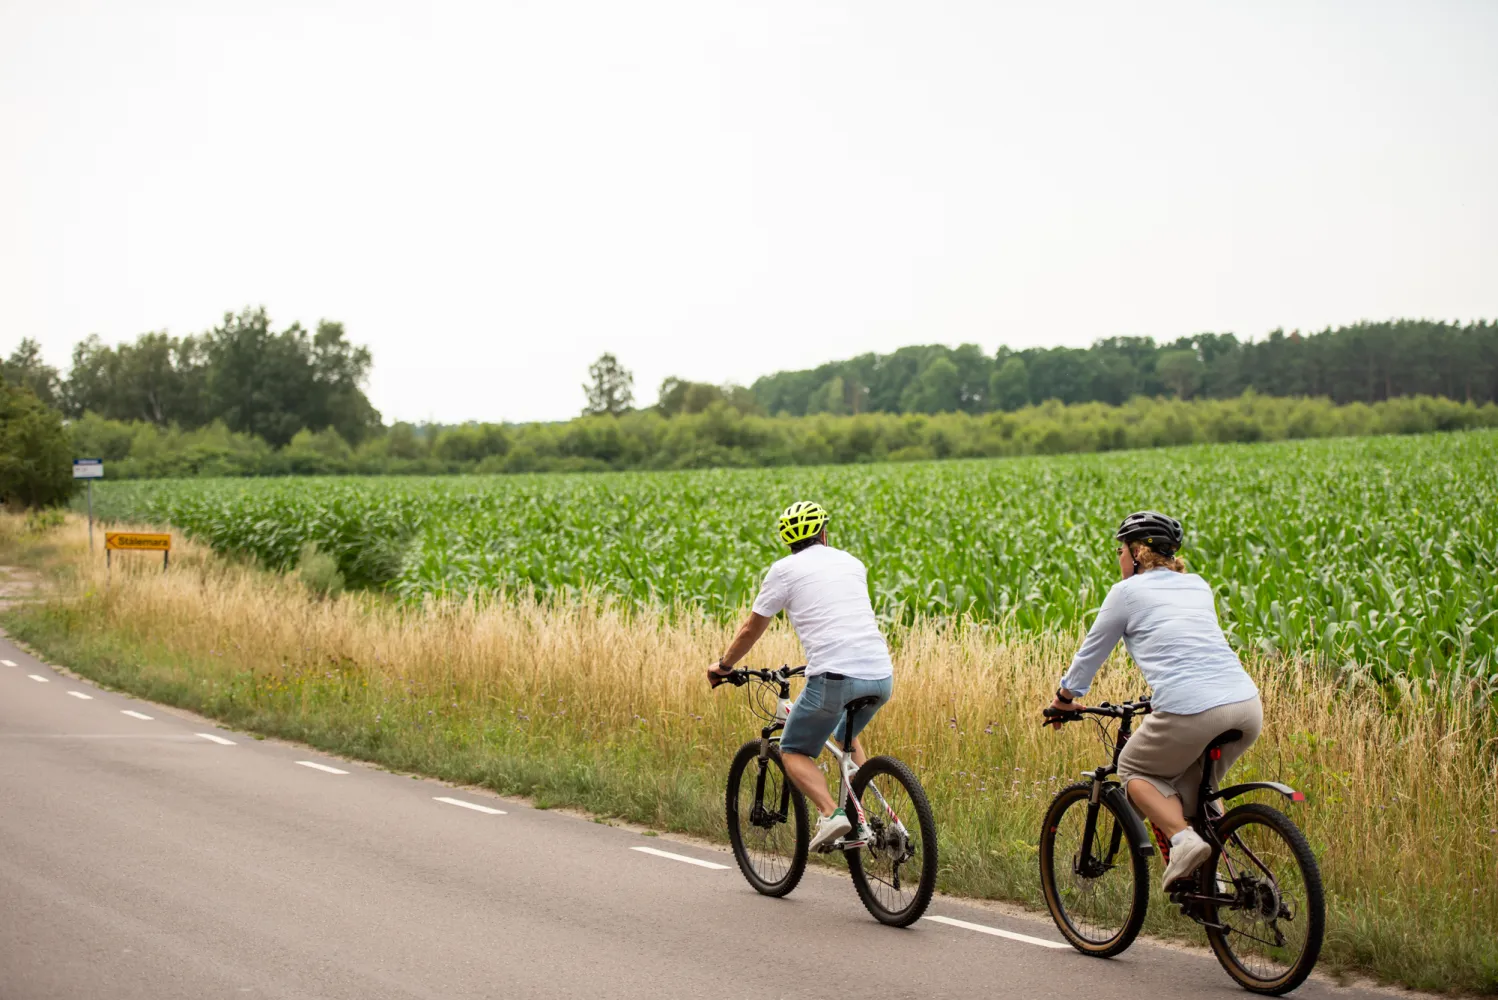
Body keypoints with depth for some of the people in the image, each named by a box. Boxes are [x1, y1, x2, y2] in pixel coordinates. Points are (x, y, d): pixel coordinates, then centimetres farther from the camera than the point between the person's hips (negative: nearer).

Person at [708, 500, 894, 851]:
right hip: (881, 677, 5)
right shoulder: (853, 564, 21)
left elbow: (752, 629, 13)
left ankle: (831, 813, -10)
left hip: (835, 678, -5)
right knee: (847, 735, 33)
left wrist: (722, 666, 30)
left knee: (794, 751, 14)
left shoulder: (785, 570, 6)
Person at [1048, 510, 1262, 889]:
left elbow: (1092, 652, 20)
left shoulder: (1128, 591, 10)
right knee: (1194, 781, 29)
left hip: (1191, 711, -6)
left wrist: (1066, 696, 37)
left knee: (1135, 772, 20)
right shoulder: (1198, 585, 25)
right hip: (1248, 705, 6)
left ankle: (1183, 838, -4)